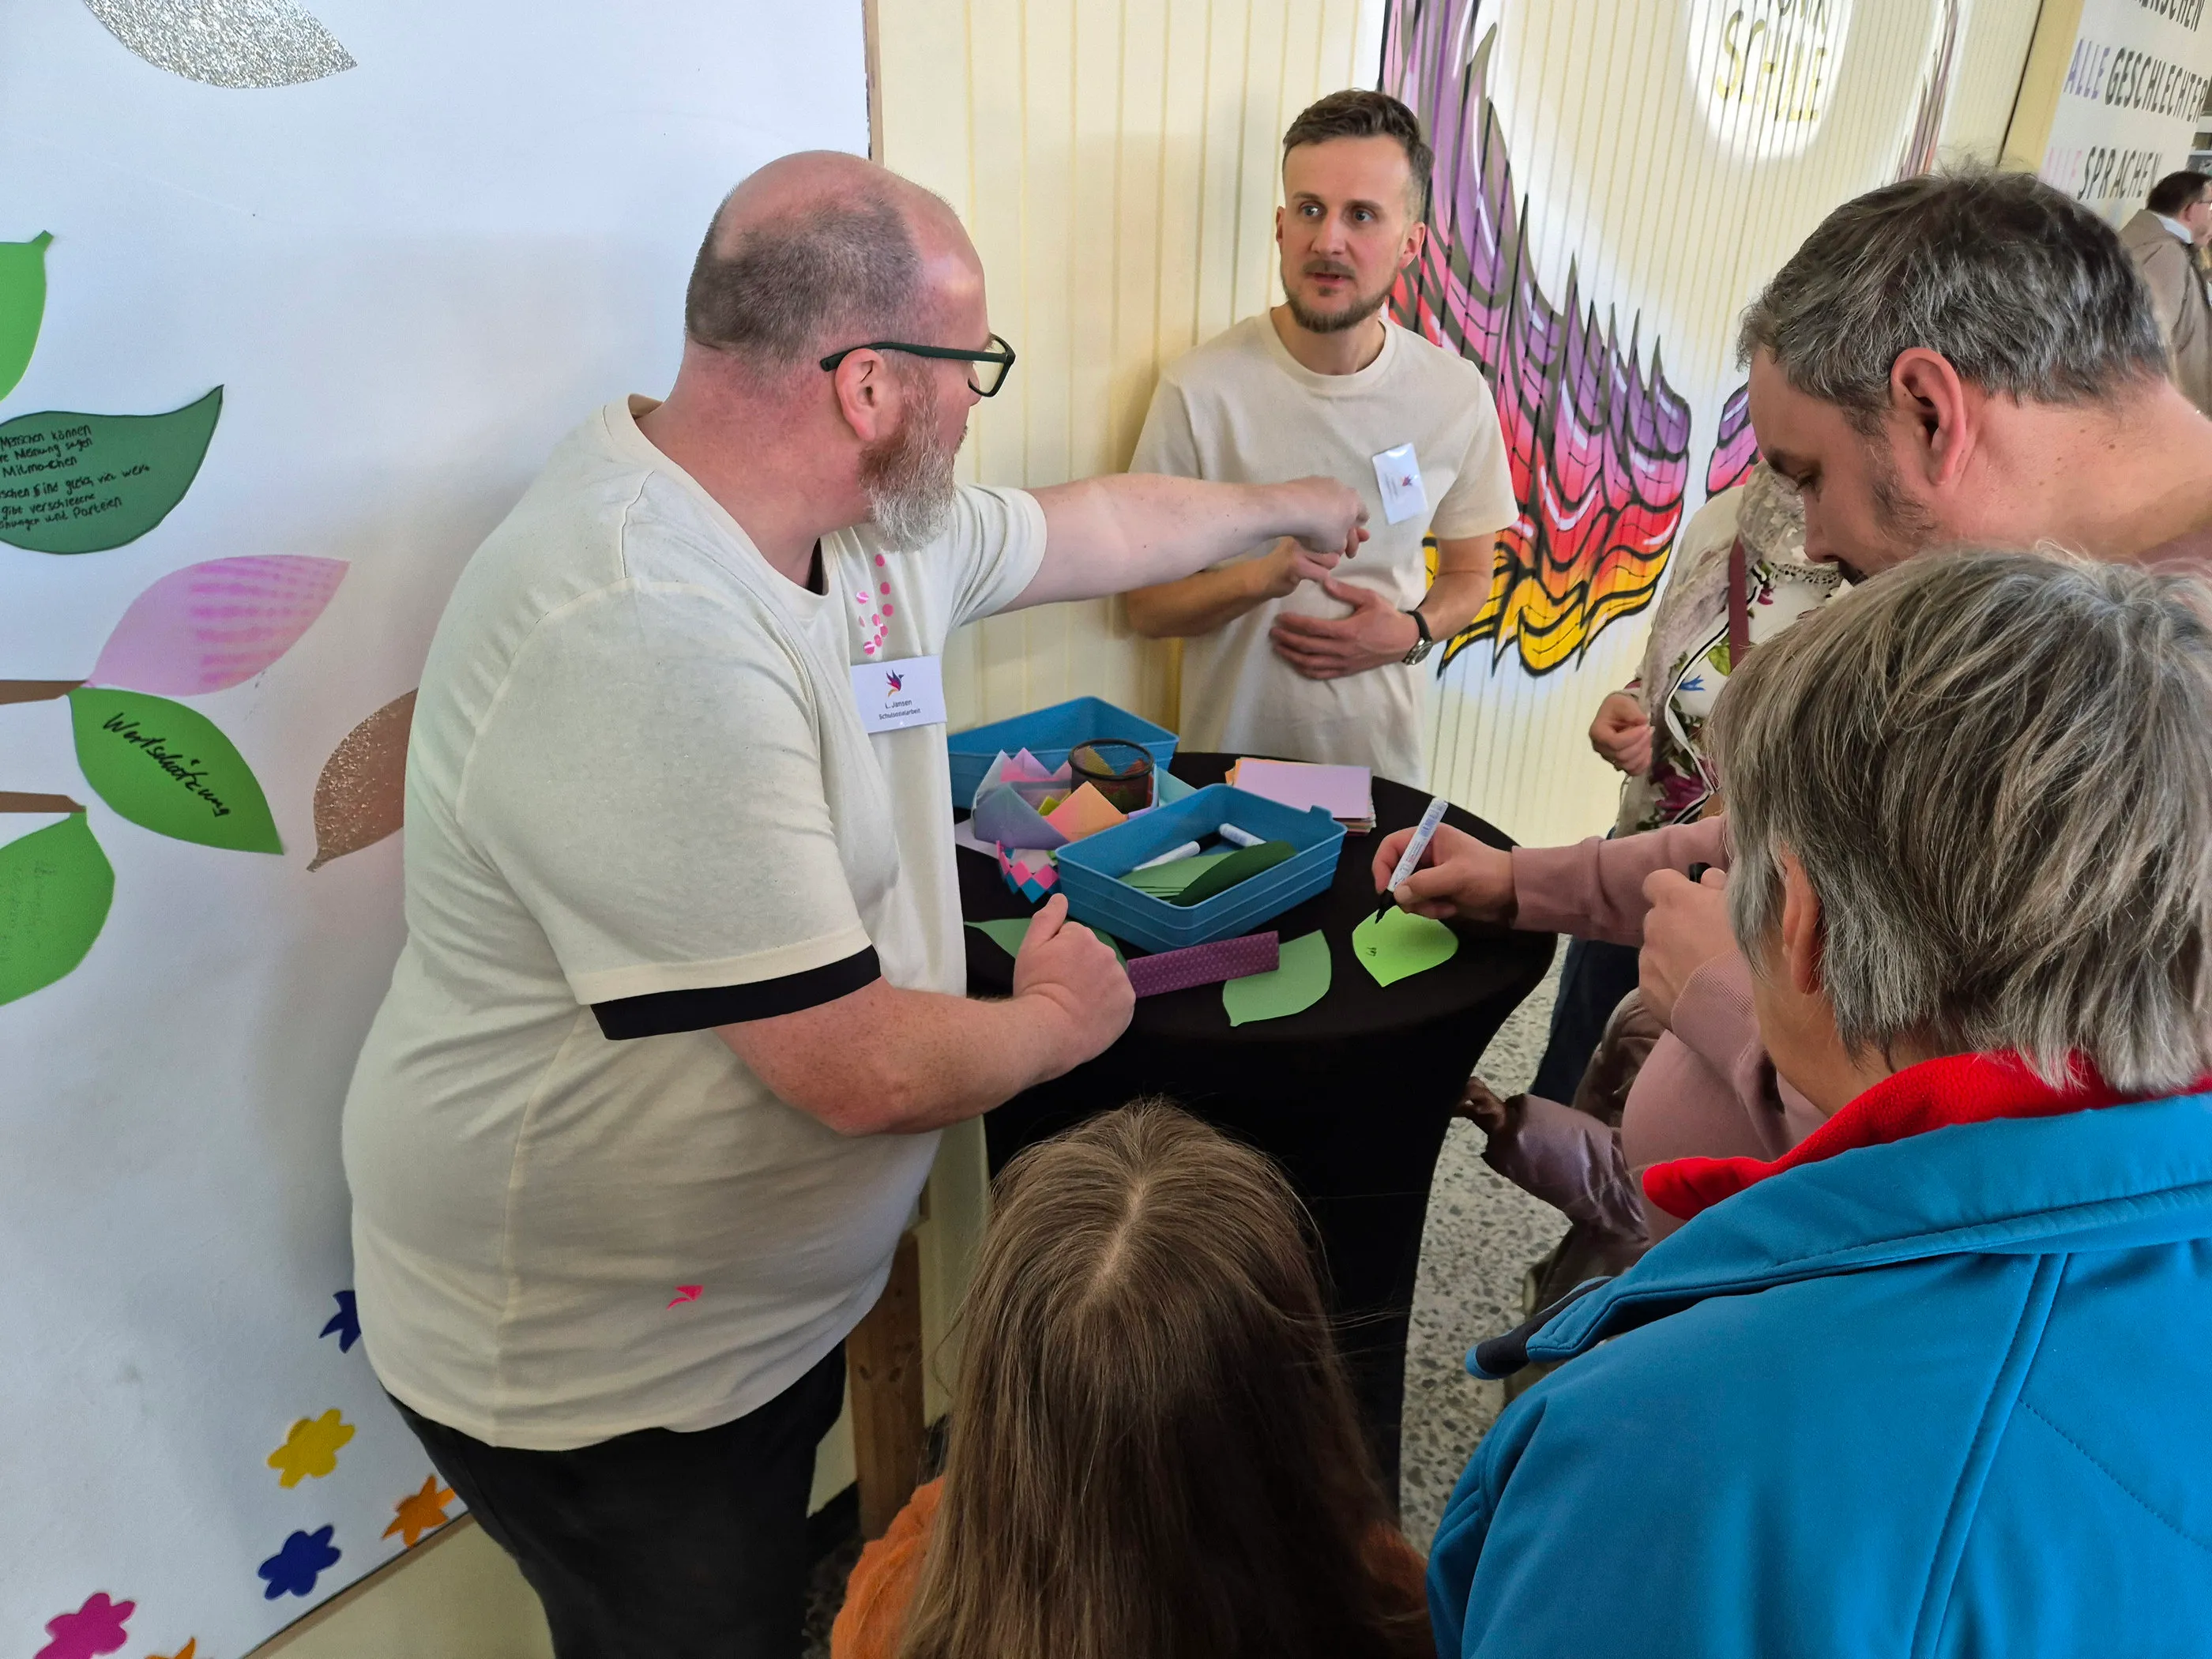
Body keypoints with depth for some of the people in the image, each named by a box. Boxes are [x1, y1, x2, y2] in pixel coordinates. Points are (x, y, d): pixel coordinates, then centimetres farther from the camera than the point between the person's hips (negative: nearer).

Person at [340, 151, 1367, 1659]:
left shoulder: (860, 522, -4)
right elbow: (864, 1069, -32)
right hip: (604, 1366, -8)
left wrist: (1285, 507, 30)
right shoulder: (646, 639, -35)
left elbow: (1084, 528, 15)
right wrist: (1065, 1013, -12)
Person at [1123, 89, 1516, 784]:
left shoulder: (1457, 395, -5)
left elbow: (1469, 576, 9)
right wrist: (1267, 575, -25)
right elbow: (1146, 605, -9)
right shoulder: (1201, 390, -14)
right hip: (1231, 757, -2)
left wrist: (1410, 633, -11)